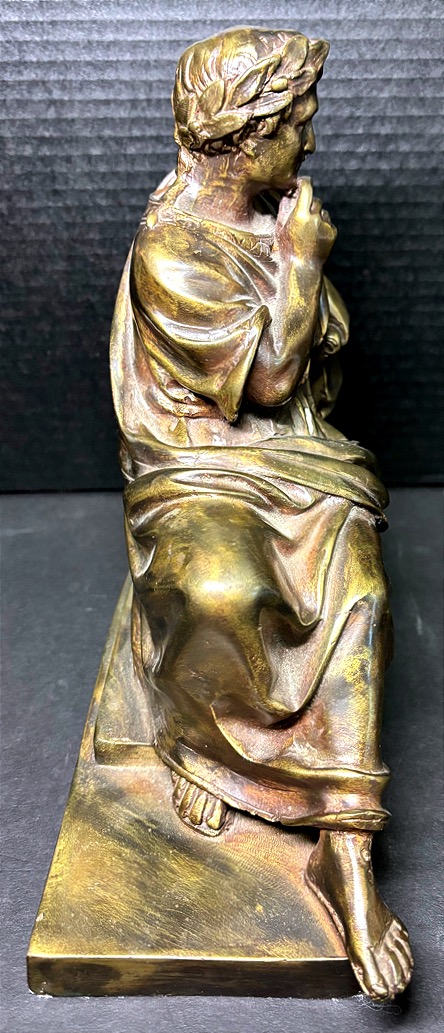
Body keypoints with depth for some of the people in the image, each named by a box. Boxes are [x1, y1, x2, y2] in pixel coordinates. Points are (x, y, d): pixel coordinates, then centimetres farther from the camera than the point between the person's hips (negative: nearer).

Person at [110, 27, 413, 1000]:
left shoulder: (275, 218, 15)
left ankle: (347, 855, -21)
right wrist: (302, 262, -7)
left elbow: (323, 356, 24)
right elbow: (269, 379, -13)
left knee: (358, 595, -24)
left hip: (299, 456, 6)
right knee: (223, 592, -38)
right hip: (198, 471, -6)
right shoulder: (169, 250, -10)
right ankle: (192, 737, -2)